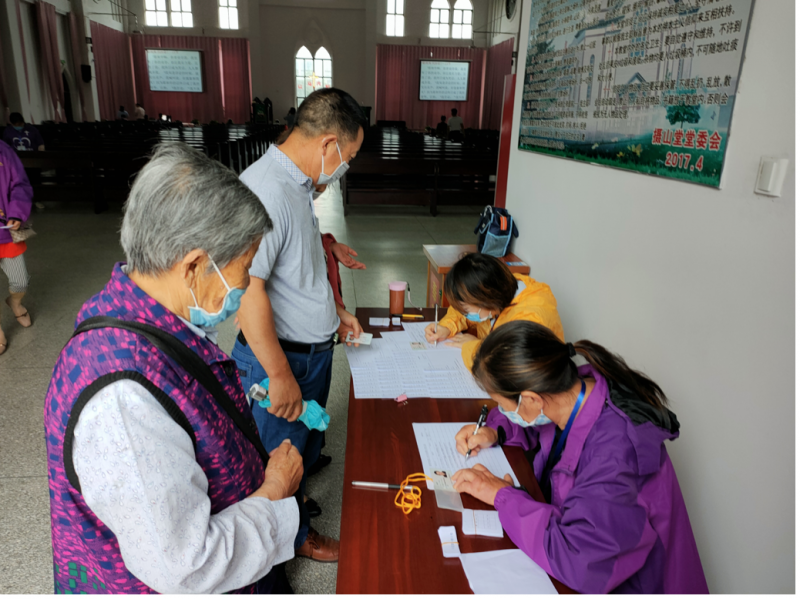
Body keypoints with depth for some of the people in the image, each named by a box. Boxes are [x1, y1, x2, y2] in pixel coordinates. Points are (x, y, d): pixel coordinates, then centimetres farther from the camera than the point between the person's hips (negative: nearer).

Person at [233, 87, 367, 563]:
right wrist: (281, 375, -25)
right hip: (281, 358, -9)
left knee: (306, 443, 27)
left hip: (315, 350, 9)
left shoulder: (300, 184, 5)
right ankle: (296, 537, 37)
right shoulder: (265, 190, -27)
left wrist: (335, 309, 16)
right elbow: (248, 289, -30)